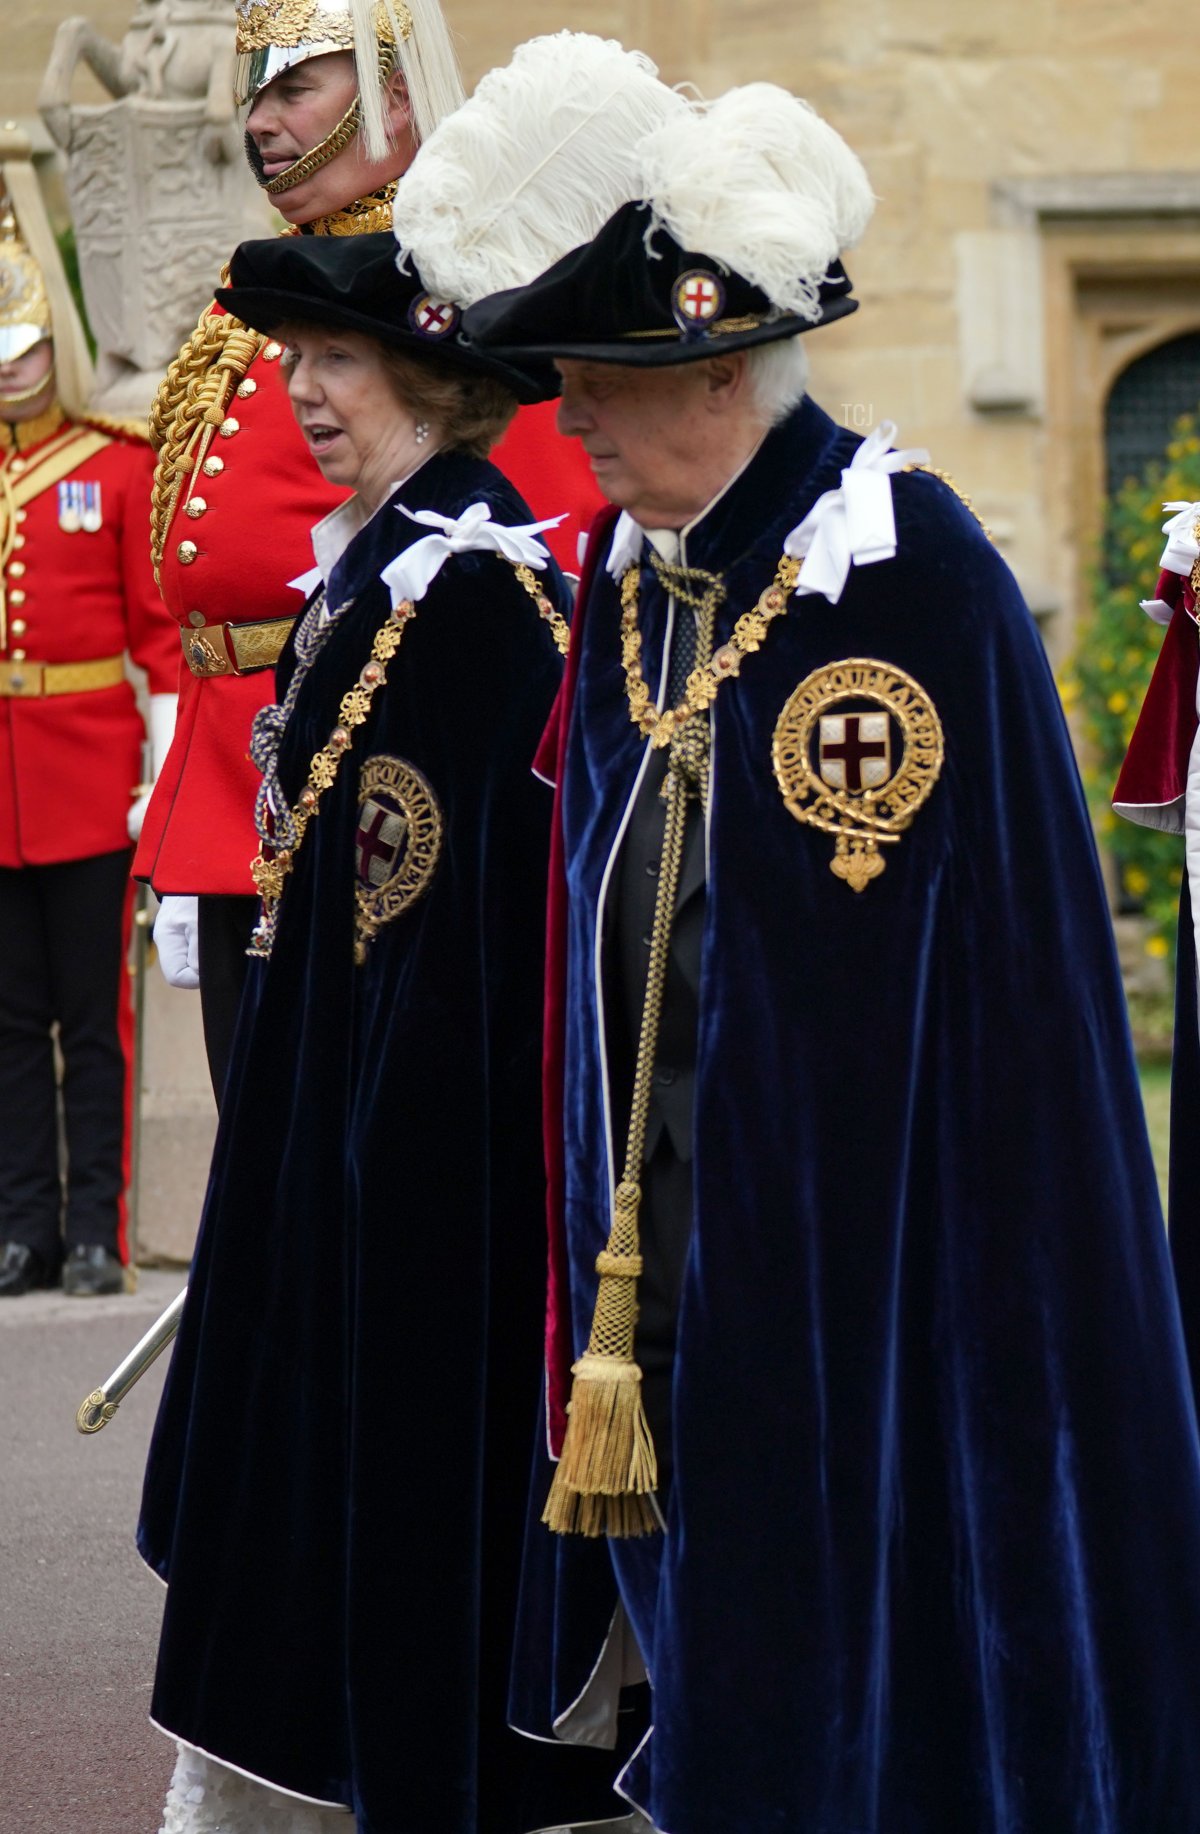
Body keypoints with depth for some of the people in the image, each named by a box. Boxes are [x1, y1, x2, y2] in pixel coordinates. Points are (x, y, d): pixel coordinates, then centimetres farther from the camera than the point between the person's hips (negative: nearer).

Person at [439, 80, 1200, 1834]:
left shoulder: (908, 561, -14)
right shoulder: (628, 573, 7)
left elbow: (998, 951, -14)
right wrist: (604, 1212, 11)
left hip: (868, 1209, -7)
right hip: (661, 1198, 7)